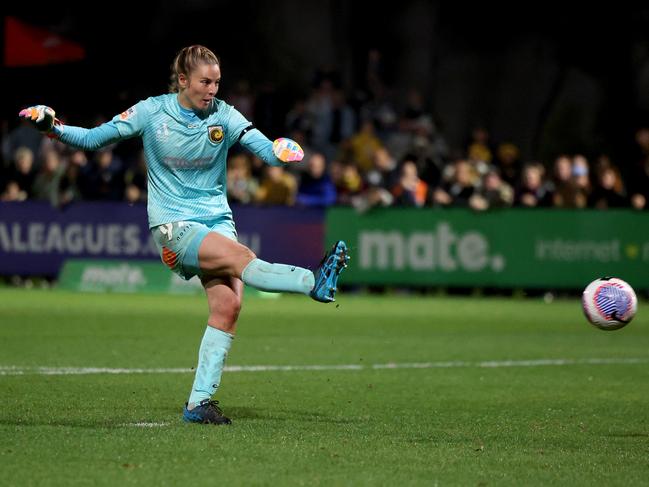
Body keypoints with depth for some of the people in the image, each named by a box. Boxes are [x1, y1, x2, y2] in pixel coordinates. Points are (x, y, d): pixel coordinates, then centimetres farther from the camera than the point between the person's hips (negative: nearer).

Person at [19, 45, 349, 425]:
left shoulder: (224, 116, 1)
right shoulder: (151, 112, -3)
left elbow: (267, 150, -6)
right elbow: (93, 140, 5)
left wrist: (284, 152, -30)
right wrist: (54, 128, -11)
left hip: (217, 219, 3)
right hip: (172, 226, -3)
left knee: (228, 303, -16)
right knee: (241, 257, -31)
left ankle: (200, 401, -13)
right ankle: (314, 283, -51)